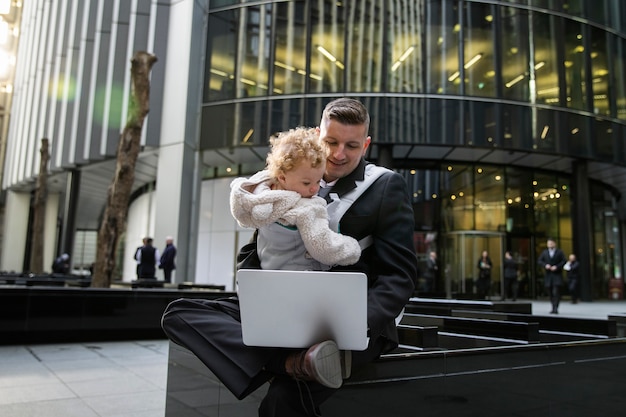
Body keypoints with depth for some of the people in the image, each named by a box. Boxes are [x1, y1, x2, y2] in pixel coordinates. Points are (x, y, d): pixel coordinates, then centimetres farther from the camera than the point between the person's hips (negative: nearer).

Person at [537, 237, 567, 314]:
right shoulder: (544, 252, 11)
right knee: (550, 292, 6)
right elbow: (539, 261, 8)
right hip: (548, 274, 3)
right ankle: (554, 307, 19)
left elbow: (564, 261, -1)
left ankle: (555, 308, -8)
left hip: (557, 274, -3)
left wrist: (557, 266, -13)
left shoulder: (559, 252, 4)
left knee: (556, 292, -9)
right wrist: (545, 265, -10)